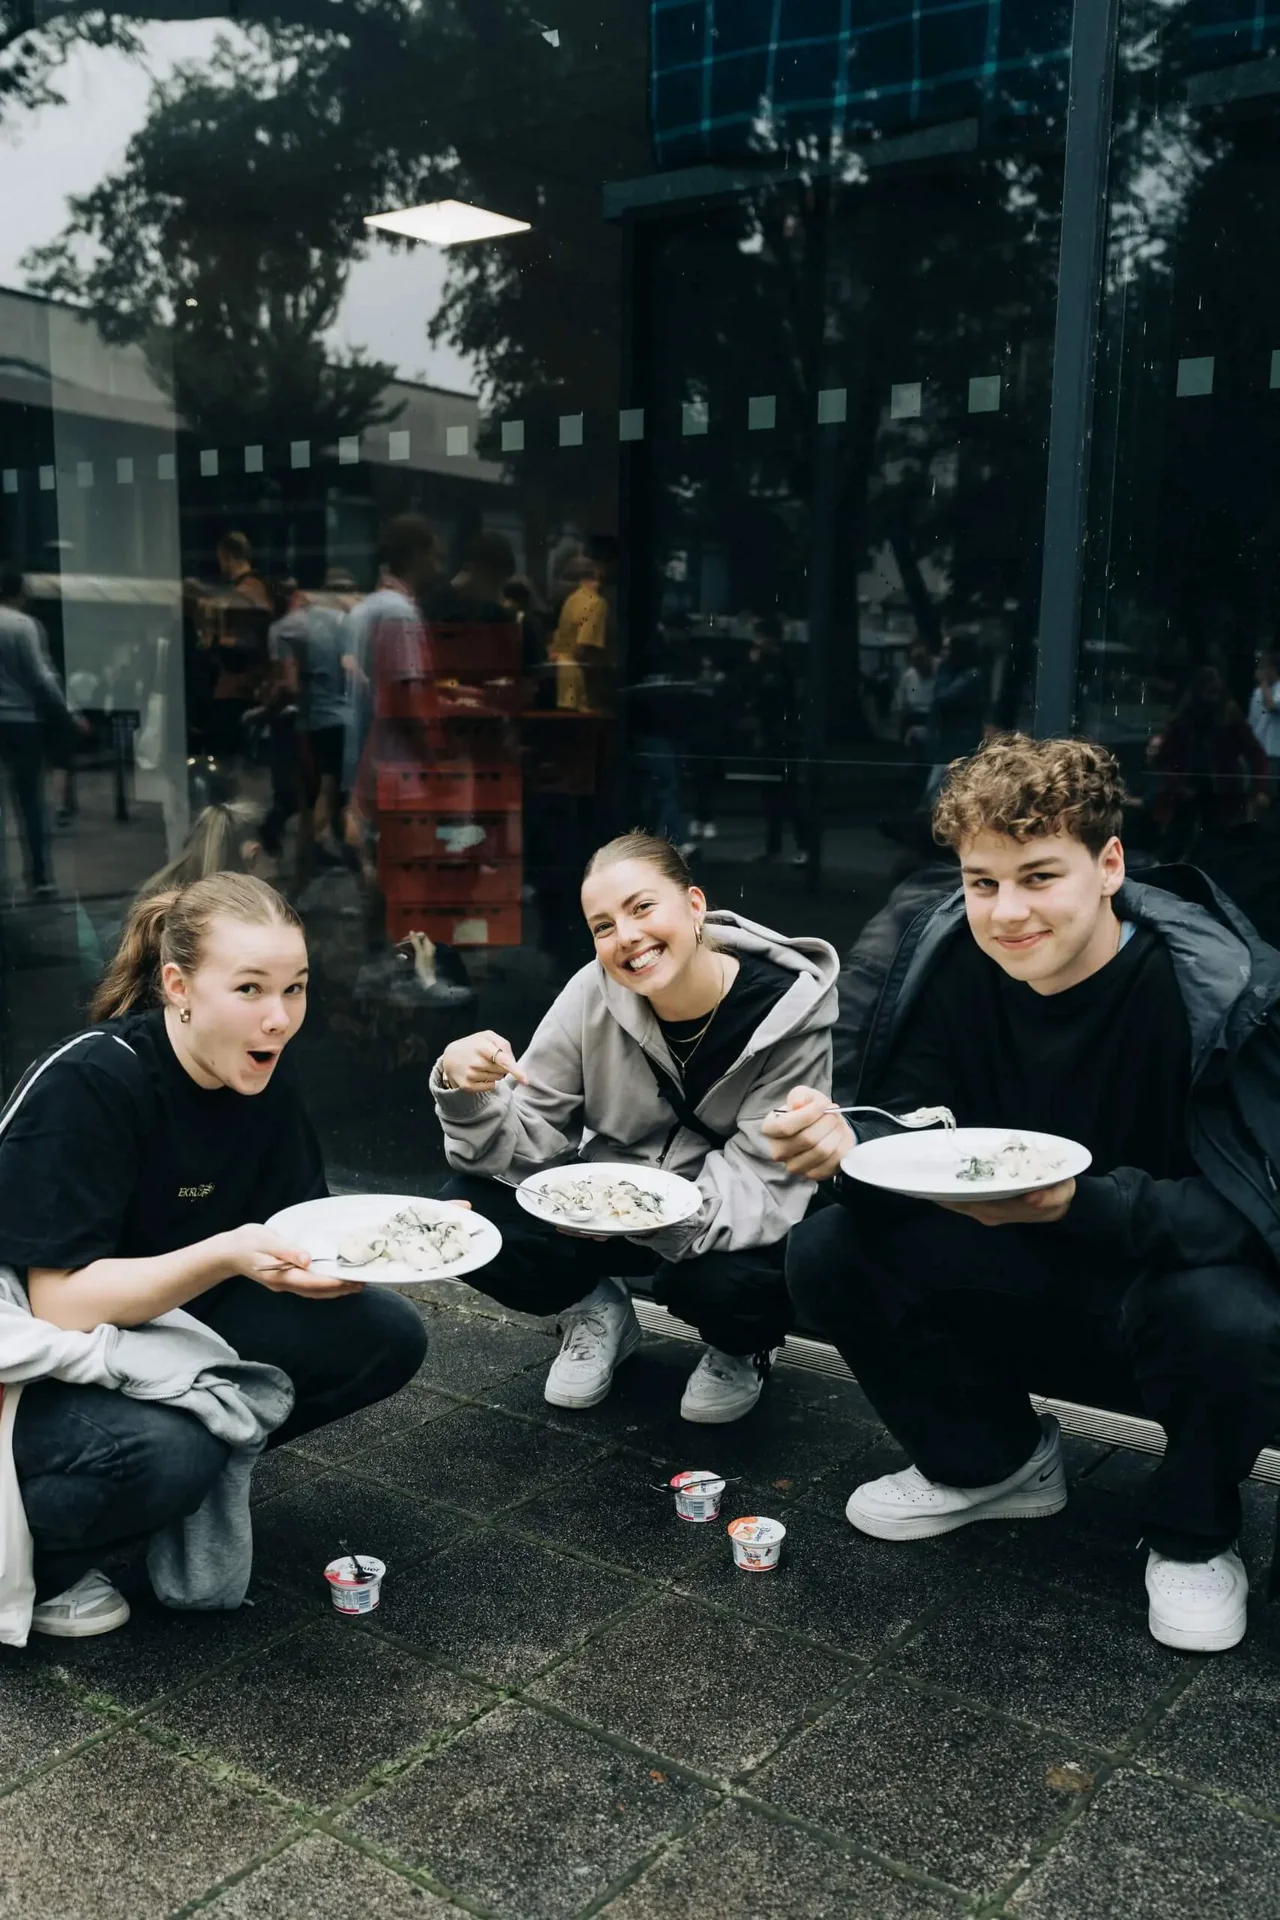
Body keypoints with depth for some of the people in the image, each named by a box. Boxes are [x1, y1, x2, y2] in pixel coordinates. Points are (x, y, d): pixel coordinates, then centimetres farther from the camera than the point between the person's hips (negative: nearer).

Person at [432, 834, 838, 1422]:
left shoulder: (789, 1010, -23)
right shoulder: (593, 996, -16)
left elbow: (764, 1181, -25)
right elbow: (524, 1140, -12)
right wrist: (467, 1090, -33)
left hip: (731, 1223, -3)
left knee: (729, 1284, -36)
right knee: (467, 1210, -20)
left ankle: (741, 1346, 4)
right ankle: (596, 1311, 10)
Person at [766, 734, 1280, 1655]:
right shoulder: (950, 964, -12)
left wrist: (1079, 1203, -43)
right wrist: (840, 1141, -32)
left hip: (1181, 1275, -4)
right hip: (1028, 1293, 4)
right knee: (828, 1256, -15)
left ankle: (1193, 1535, -1)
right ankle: (993, 1461, 12)